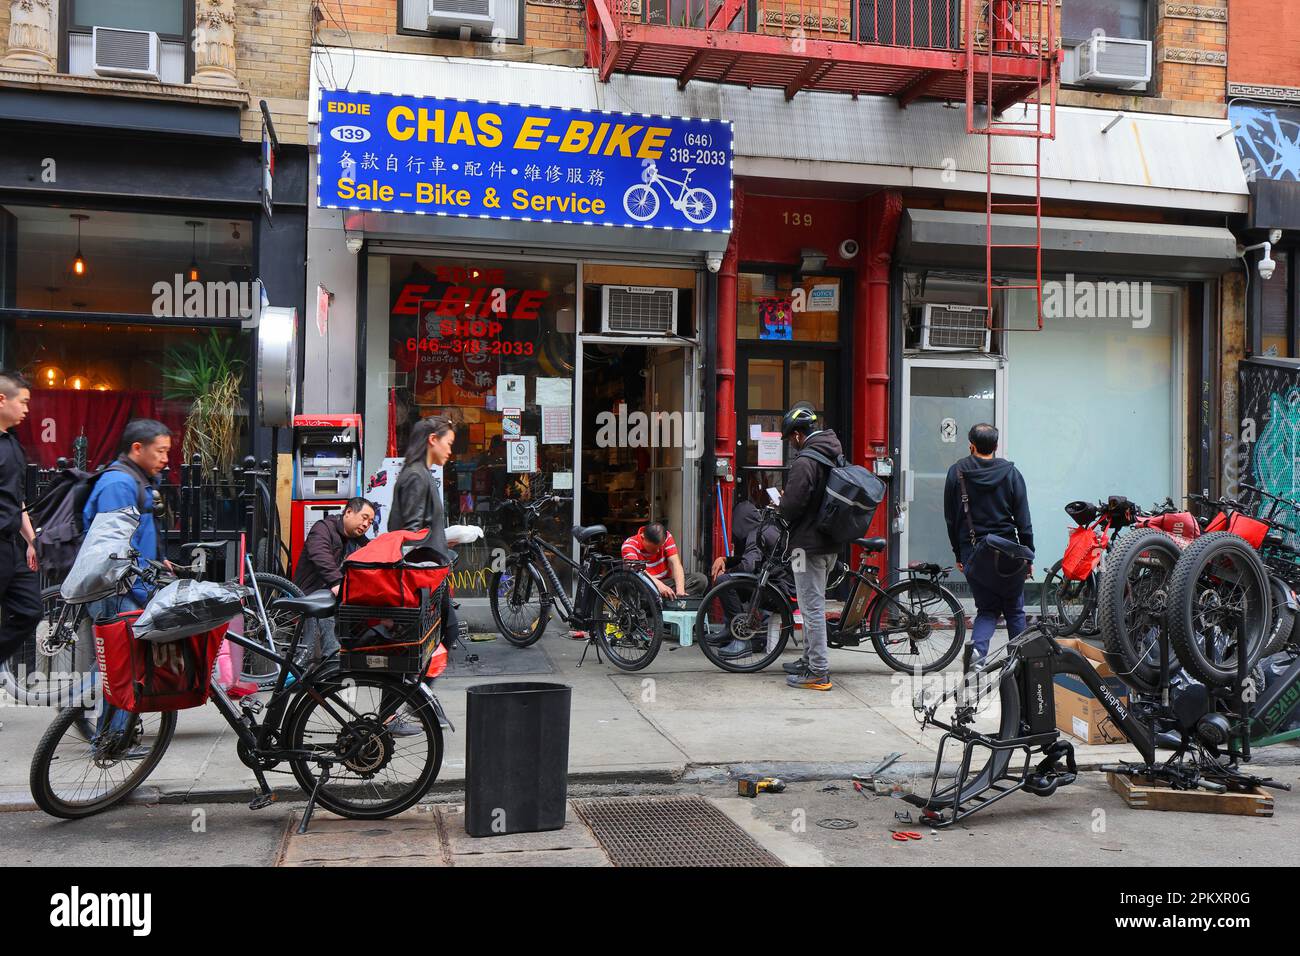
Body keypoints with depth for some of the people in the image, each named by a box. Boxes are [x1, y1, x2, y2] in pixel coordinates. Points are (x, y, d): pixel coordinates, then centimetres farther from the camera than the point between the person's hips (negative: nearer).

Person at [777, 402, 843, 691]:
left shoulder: (804, 461, -19)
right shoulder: (837, 457, 11)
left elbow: (792, 507, -24)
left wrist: (779, 507, 0)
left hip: (808, 543, -9)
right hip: (831, 543, 9)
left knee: (812, 607, -4)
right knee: (814, 605, 20)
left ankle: (818, 672, -1)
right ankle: (810, 659, 31)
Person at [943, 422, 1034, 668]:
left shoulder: (956, 473, 2)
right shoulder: (1010, 472, -2)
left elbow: (950, 518, 6)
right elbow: (1023, 520, -1)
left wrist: (958, 555, 15)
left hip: (972, 553, 1)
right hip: (1007, 554, -1)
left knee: (987, 609, 11)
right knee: (1015, 610, 14)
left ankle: (976, 646, -15)